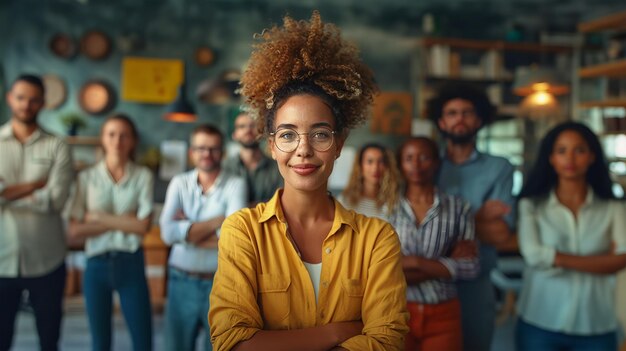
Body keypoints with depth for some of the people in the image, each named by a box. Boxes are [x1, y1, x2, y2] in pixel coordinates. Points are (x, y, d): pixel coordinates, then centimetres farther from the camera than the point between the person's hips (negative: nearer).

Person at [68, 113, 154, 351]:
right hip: (97, 264, 1)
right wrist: (123, 222, -10)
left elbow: (143, 226, -11)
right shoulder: (87, 177, 2)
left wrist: (99, 217, -9)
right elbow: (75, 230, -5)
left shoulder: (143, 176, -2)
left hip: (131, 264, -1)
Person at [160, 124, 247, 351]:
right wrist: (217, 221, -14)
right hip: (181, 283, 2)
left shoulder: (236, 185, -6)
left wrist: (187, 229, -11)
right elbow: (168, 233, -12)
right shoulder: (179, 183, 1)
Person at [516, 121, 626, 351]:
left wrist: (558, 259, -11)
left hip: (596, 327, 1)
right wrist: (599, 261, -7)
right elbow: (534, 254, -13)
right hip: (539, 325, -1)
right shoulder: (532, 205, -1)